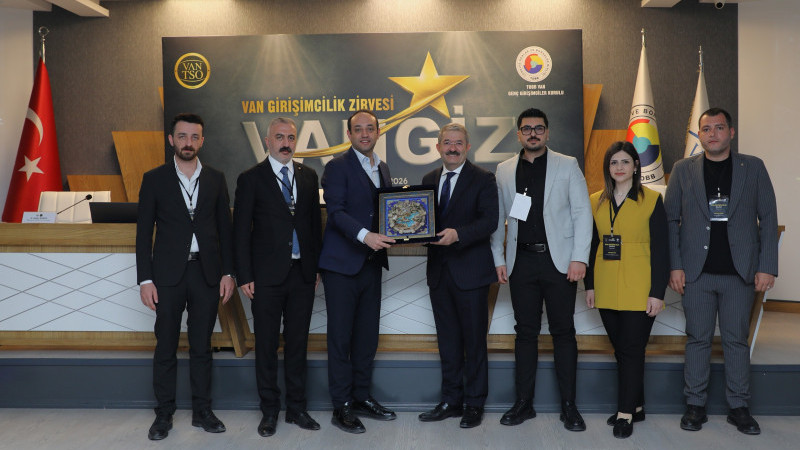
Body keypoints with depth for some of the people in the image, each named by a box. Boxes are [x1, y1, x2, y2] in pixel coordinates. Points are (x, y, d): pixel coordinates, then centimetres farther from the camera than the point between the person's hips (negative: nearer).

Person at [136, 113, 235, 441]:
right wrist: (145, 279, -5)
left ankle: (202, 410, 20)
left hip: (206, 273, 1)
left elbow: (224, 229, 8)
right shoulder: (154, 179, 2)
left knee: (202, 346, 9)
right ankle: (164, 414, 18)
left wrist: (227, 273, 2)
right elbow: (144, 233, 1)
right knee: (165, 347, 6)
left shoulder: (215, 179, 7)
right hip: (168, 275, -1)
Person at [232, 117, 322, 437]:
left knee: (297, 342, 10)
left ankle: (296, 407, 23)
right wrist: (244, 276, -8)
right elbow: (241, 231, -3)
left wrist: (317, 265, 8)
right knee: (266, 345, 6)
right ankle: (270, 410, 20)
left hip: (303, 275, 3)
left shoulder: (309, 177, 10)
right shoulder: (251, 179, -1)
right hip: (267, 276, -3)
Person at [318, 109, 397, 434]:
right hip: (342, 264, -6)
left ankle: (361, 397, 25)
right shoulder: (338, 167, -6)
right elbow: (336, 212, -16)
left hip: (371, 263, 7)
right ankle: (341, 407, 12)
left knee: (367, 335, 12)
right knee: (341, 337, 2)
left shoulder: (382, 168, 16)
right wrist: (365, 235, -29)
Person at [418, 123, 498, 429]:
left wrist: (458, 234, -28)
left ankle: (474, 404, 17)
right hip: (439, 271, 5)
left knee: (474, 340, 4)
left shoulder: (483, 179, -4)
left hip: (470, 271, -5)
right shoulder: (429, 180, 12)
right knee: (447, 340, 13)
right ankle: (451, 401, 25)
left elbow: (490, 220, -15)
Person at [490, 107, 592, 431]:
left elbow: (582, 213, -1)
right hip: (521, 261, 2)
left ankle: (569, 406, 12)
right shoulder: (504, 170, 10)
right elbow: (499, 219, 10)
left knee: (563, 332, 2)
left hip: (559, 260, -2)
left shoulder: (567, 166, 4)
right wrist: (498, 259, 4)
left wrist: (579, 258, -9)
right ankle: (524, 402, 17)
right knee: (525, 332, 8)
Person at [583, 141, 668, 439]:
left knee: (631, 349, -2)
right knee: (620, 349, 11)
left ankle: (626, 413, 9)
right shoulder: (596, 202, 8)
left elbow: (660, 250, -5)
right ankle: (636, 406, 26)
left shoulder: (651, 200, -3)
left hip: (639, 290, -4)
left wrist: (657, 292, -10)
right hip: (607, 290, 4)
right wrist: (590, 285, 8)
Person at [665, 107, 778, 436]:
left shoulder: (753, 168, 6)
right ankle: (695, 405, 16)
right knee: (698, 339, 6)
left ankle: (739, 407, 19)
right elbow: (670, 220, 3)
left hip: (740, 272, 0)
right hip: (696, 272, 0)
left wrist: (767, 267, -3)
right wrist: (675, 266, -4)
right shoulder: (683, 169, 6)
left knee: (737, 340, 7)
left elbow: (768, 220, 4)